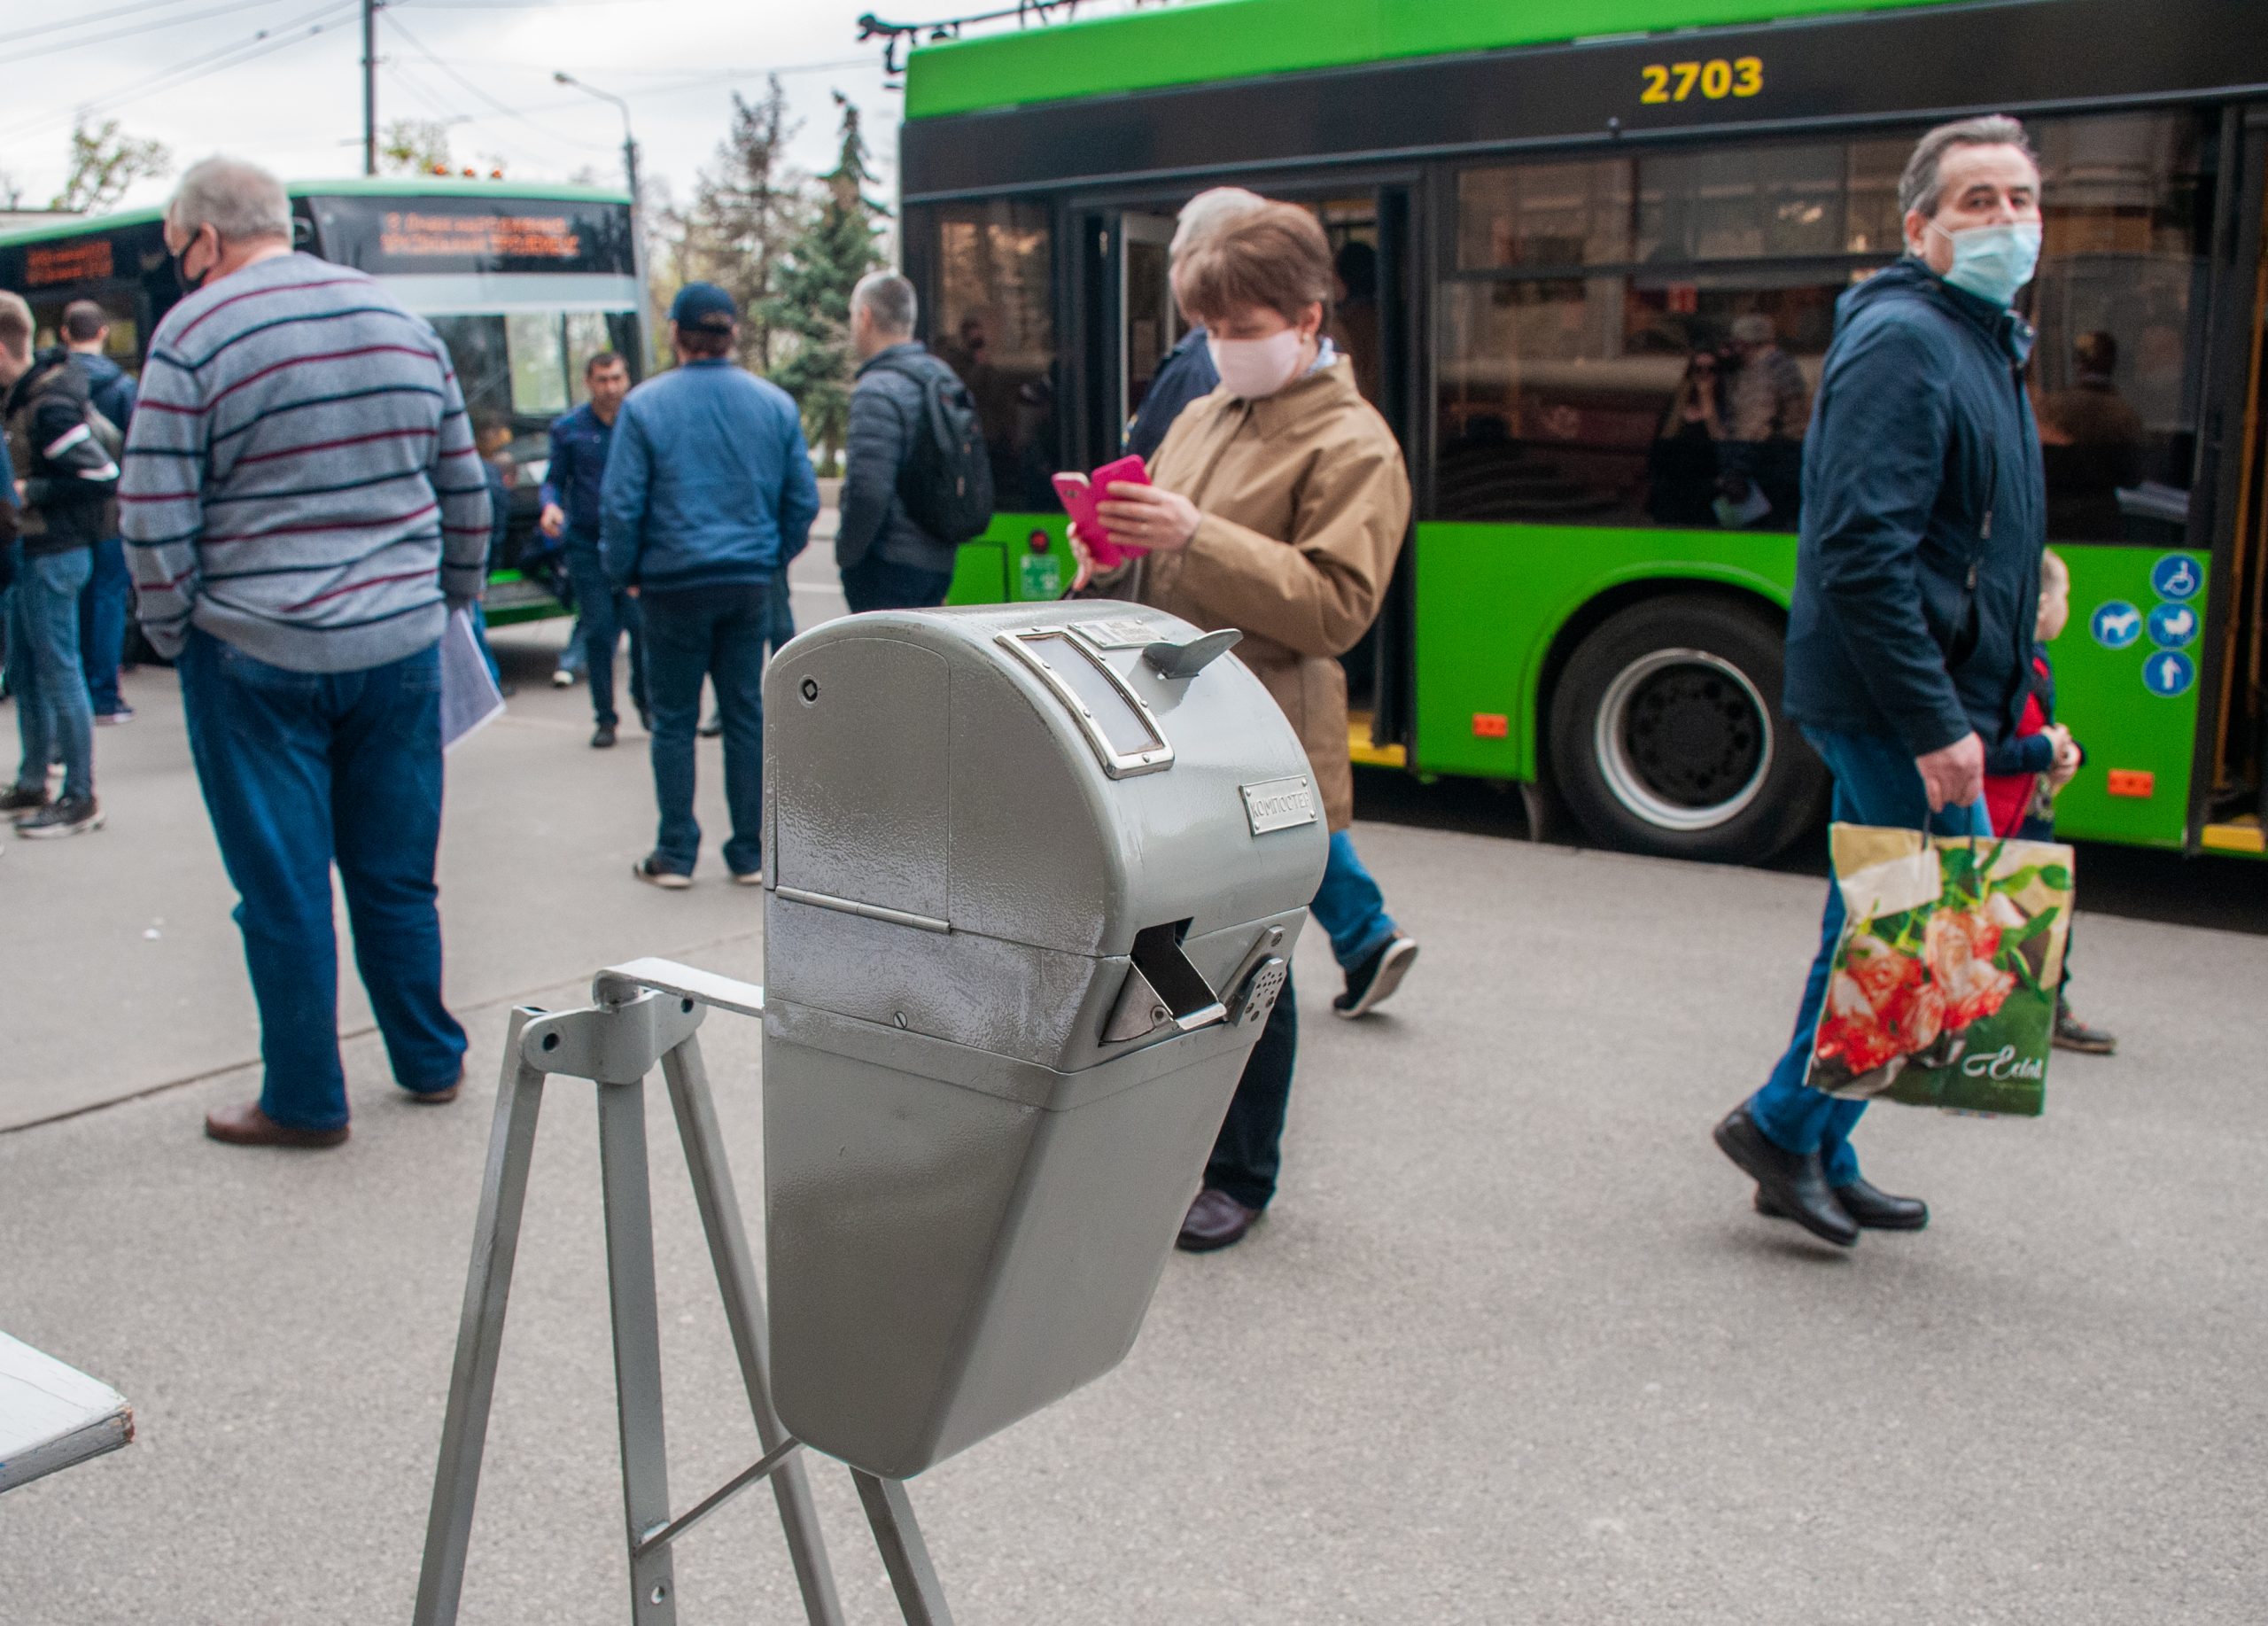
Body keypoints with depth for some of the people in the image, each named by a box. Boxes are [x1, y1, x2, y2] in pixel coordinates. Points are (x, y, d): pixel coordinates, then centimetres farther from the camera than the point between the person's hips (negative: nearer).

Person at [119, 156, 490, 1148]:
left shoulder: (195, 333, -9)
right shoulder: (400, 320, 7)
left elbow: (155, 523, -12)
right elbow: (467, 492, 11)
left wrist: (173, 636, 2)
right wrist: (449, 603, 21)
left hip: (257, 657, -5)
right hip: (398, 650, 5)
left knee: (283, 889, 6)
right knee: (398, 875, 16)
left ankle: (306, 1102, 17)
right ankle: (430, 1063, 27)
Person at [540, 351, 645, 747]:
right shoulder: (568, 429, 5)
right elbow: (554, 481, 9)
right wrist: (550, 506, -13)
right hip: (586, 545, 0)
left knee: (642, 624, -7)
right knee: (598, 632, 1)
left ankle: (644, 699, 17)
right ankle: (605, 717, 13)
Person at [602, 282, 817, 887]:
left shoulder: (645, 405, -7)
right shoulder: (775, 404, 2)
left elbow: (621, 503, -7)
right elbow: (804, 499, 5)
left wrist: (623, 574, 6)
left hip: (674, 583, -3)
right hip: (750, 582, 3)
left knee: (674, 720, 7)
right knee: (747, 716, 9)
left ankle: (676, 854, 12)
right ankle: (751, 853, 13)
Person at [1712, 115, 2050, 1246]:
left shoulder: (1980, 342, 18)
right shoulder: (1901, 341, -14)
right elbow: (1861, 554, -24)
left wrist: (1960, 710, 18)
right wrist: (1936, 724, -25)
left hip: (1901, 703, 10)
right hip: (1894, 700, -10)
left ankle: (1816, 1162, 25)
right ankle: (1783, 1124, 7)